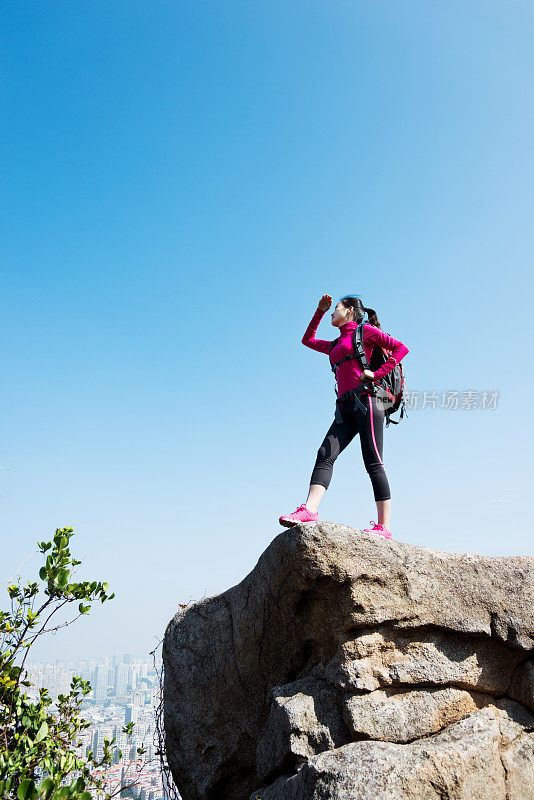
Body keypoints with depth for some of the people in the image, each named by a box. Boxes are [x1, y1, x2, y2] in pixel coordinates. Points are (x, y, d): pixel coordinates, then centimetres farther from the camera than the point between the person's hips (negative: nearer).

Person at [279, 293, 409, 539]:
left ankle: (384, 527, -12)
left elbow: (401, 348, 2)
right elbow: (308, 340, 41)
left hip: (365, 399, -7)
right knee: (325, 455, -13)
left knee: (373, 462, -11)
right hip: (346, 408, 7)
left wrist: (377, 374, -8)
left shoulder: (364, 330, 9)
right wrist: (320, 310, 33)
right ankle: (309, 509, -26)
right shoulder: (336, 345, 29)